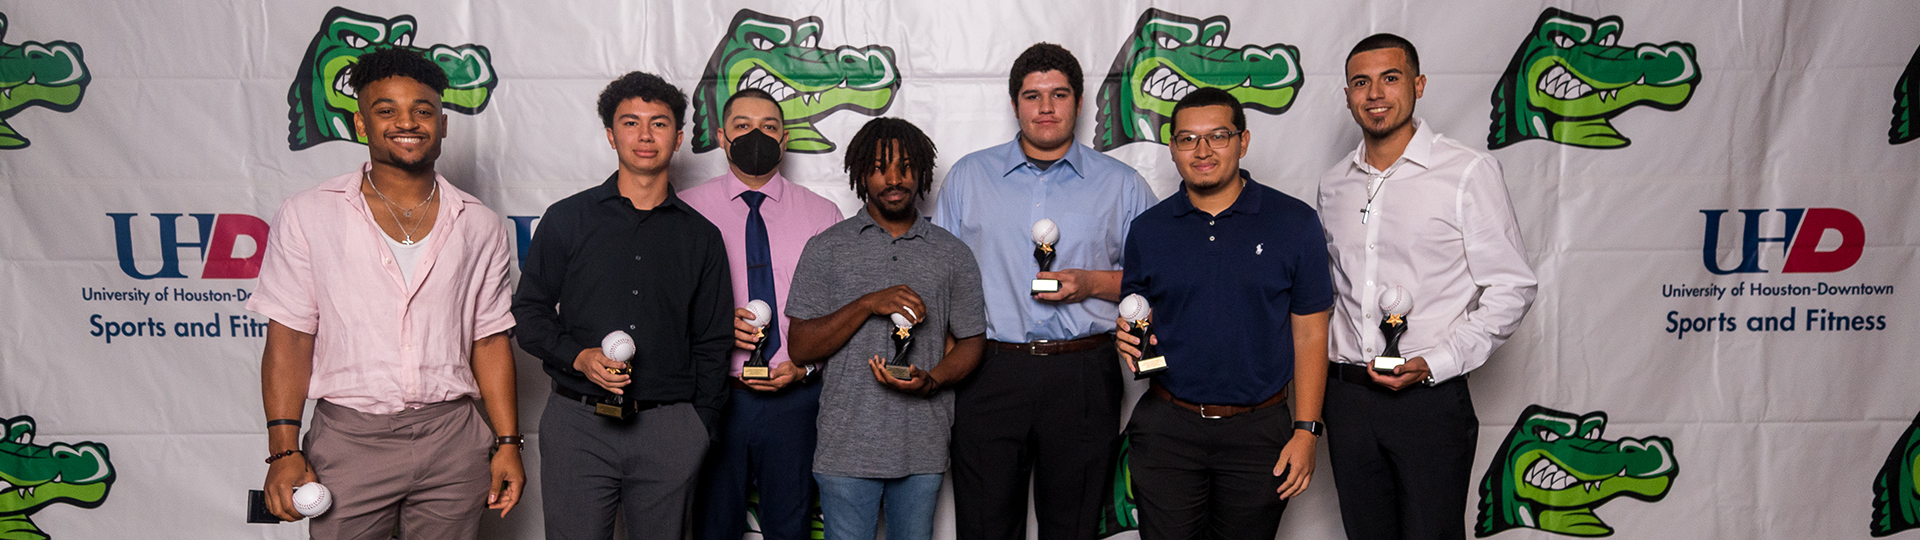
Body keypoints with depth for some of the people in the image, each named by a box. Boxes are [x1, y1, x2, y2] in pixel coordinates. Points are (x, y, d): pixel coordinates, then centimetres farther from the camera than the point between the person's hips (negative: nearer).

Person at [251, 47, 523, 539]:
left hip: (452, 442, 2)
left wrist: (507, 443, 3)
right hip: (349, 439, -1)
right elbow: (289, 340, -1)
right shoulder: (307, 216, 1)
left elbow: (489, 341, 7)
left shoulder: (480, 226, 6)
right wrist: (284, 452, -7)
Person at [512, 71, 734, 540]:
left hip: (669, 430, 1)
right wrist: (579, 357, -10)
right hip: (577, 421, -1)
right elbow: (528, 313, 7)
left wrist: (700, 428, 6)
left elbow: (713, 344, 12)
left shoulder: (701, 236, 10)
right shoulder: (567, 219, 8)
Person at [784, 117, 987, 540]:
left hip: (923, 448, 2)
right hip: (847, 446, -1)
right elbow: (801, 348, -2)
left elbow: (970, 342, 8)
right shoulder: (827, 248, 3)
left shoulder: (952, 254, 8)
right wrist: (867, 304, -15)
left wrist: (931, 379, -12)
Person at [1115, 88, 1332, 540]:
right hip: (1166, 429, 1)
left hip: (1258, 431, -1)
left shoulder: (1294, 223, -1)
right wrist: (1129, 342, -11)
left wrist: (1306, 432, -5)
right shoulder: (1148, 230, 4)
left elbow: (1310, 334, -1)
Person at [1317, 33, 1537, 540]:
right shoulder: (1334, 184, 10)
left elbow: (1510, 288, -7)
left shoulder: (1469, 171, -6)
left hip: (1429, 399, -4)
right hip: (1348, 397, 5)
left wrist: (1435, 363, -16)